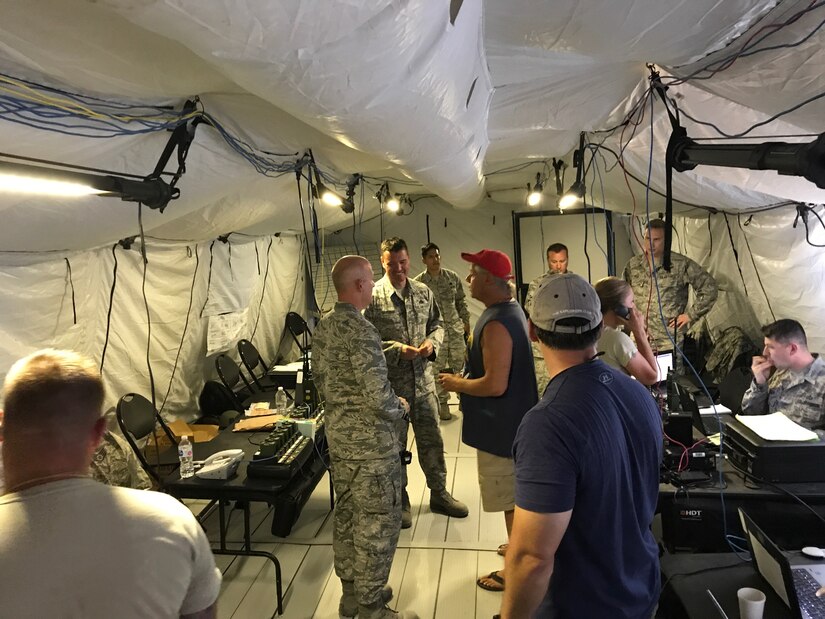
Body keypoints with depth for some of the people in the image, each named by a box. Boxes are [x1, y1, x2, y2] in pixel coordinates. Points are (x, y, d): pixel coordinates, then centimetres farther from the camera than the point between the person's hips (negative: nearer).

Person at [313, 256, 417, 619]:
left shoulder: (322, 328, 6)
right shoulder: (361, 330, -23)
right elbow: (378, 395, -24)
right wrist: (400, 409, -5)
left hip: (338, 437, 9)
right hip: (372, 442, -9)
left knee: (346, 516, 18)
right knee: (378, 524, 5)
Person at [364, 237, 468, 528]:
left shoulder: (424, 292, 4)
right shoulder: (372, 296, -11)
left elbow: (437, 324, 12)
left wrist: (432, 343, -9)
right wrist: (396, 349, -22)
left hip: (423, 378, 4)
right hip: (390, 382, -4)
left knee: (432, 439, 15)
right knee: (394, 443, 12)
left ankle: (439, 494, 35)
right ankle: (399, 500, 31)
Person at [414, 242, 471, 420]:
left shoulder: (453, 277, 4)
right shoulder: (418, 283, -6)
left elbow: (461, 302, 13)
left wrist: (466, 321, 11)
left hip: (456, 329, 3)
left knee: (460, 365, 9)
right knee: (438, 369, 4)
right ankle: (443, 402, 19)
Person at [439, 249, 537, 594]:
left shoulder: (496, 324, -27)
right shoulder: (511, 309, 5)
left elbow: (495, 385, -30)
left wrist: (457, 384, -15)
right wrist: (466, 378, 13)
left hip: (501, 424, -10)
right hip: (512, 418, 10)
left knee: (511, 497, 5)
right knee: (517, 491, 25)